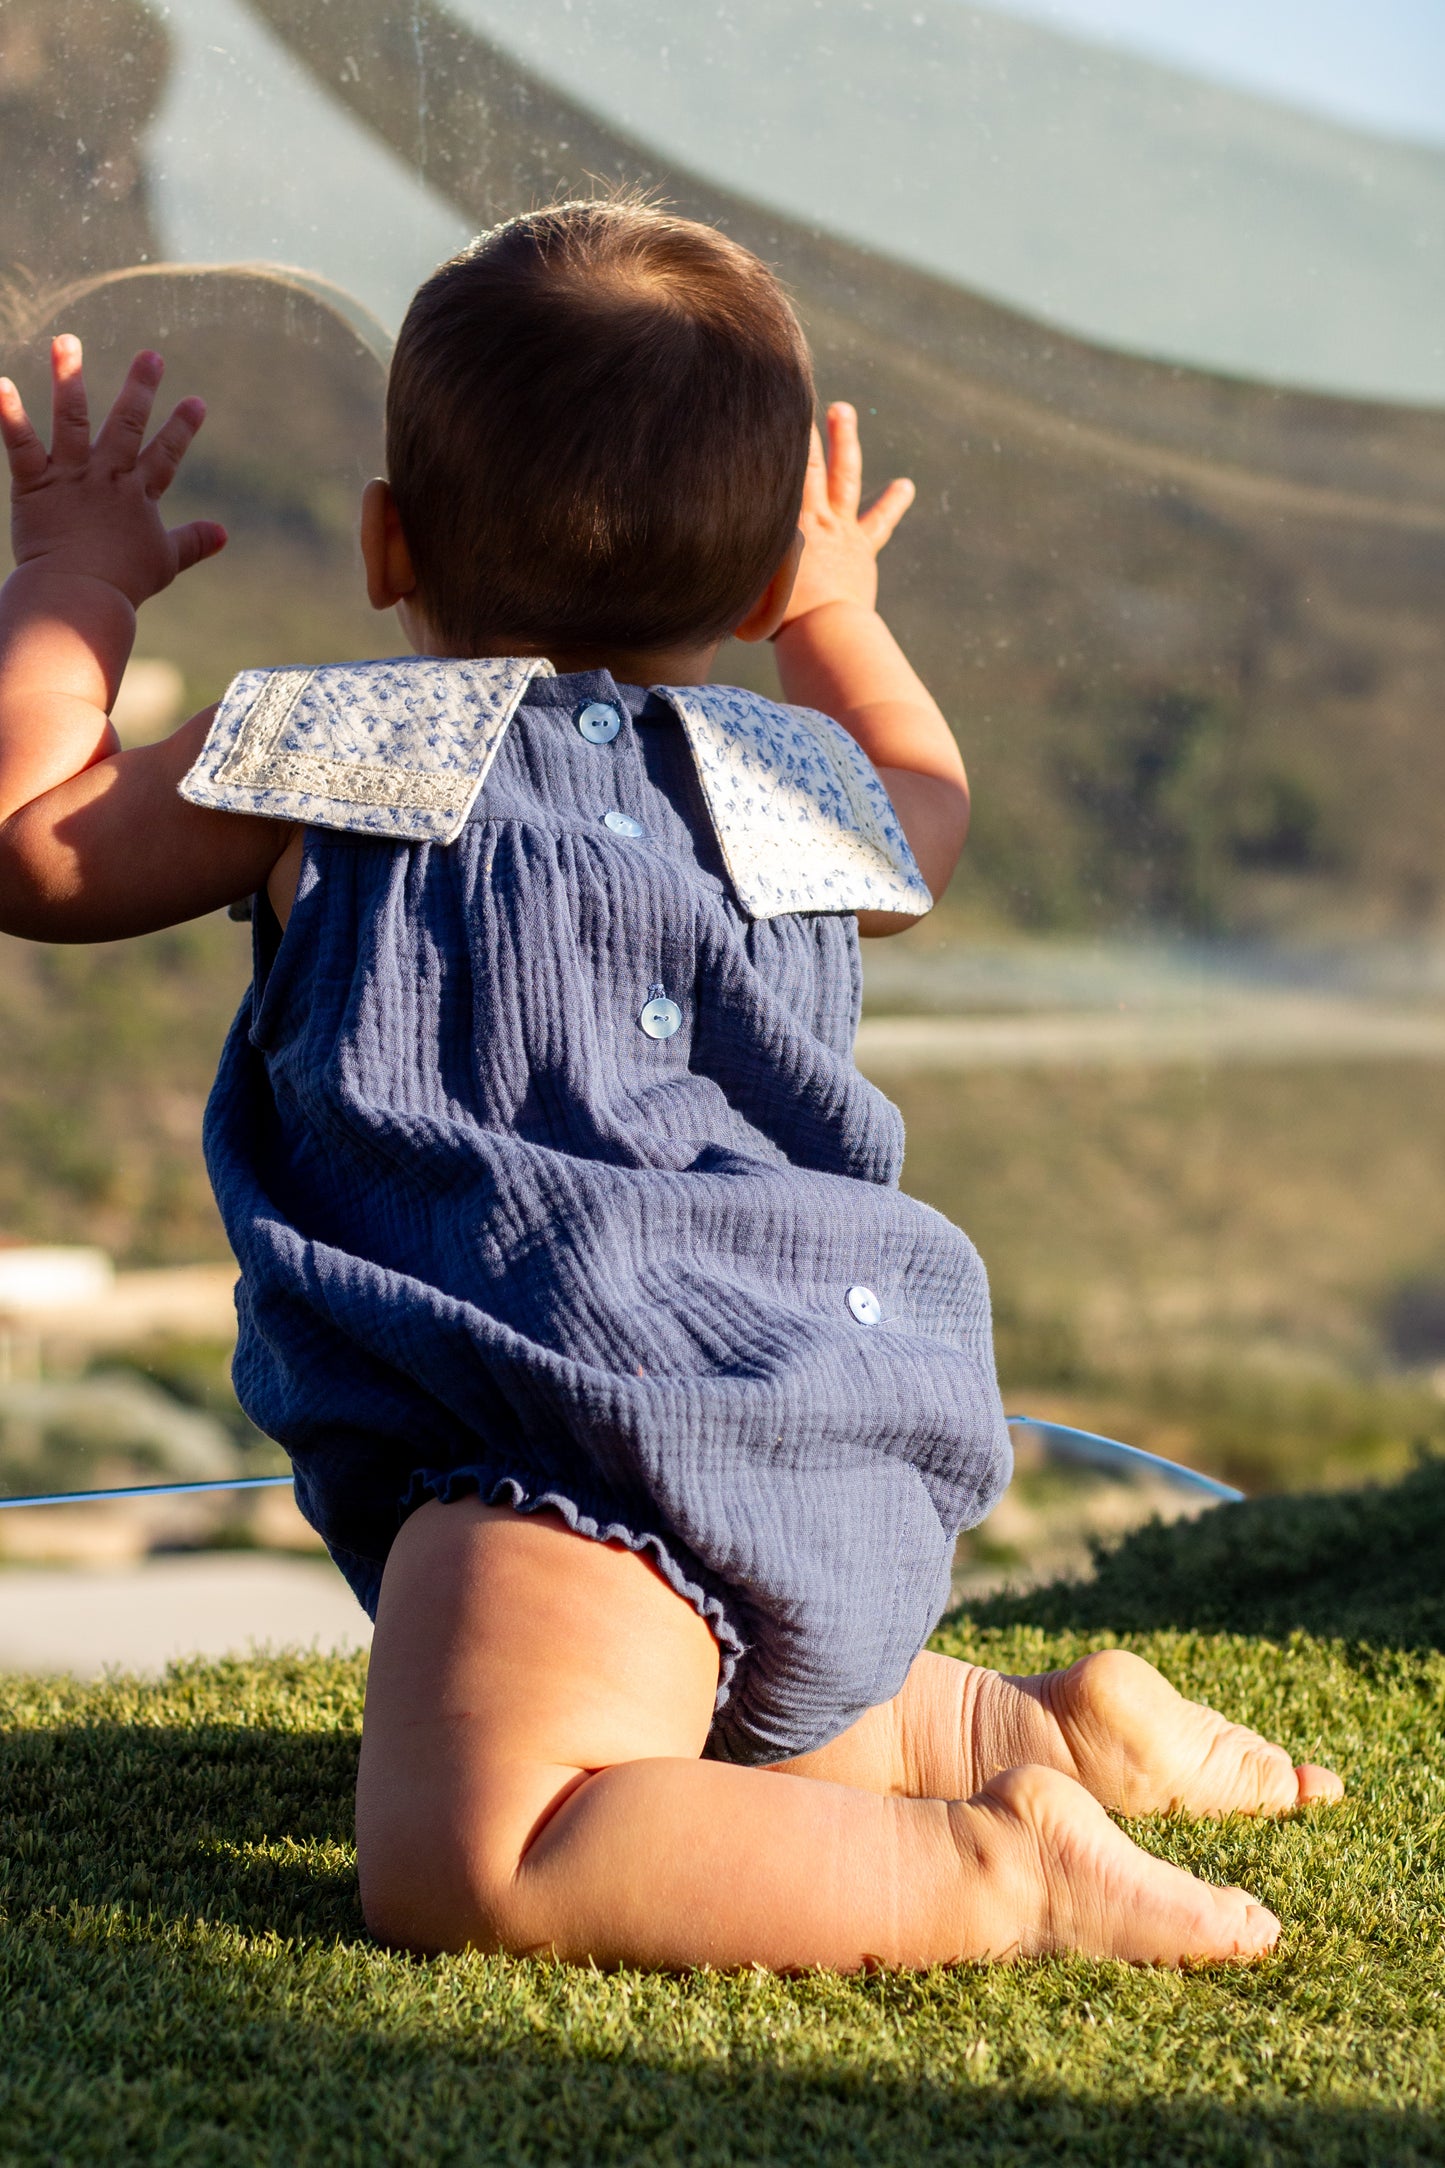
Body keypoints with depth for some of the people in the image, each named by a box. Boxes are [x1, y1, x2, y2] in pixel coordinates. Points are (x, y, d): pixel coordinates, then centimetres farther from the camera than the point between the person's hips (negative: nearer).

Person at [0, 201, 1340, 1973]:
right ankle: (1034, 1726, 18)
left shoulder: (346, 758, 5)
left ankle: (995, 1871, -31)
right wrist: (838, 612, 61)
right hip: (861, 1489, 8)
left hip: (591, 1461, -8)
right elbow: (930, 819, 44)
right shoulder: (797, 791, 19)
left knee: (464, 1868, -24)